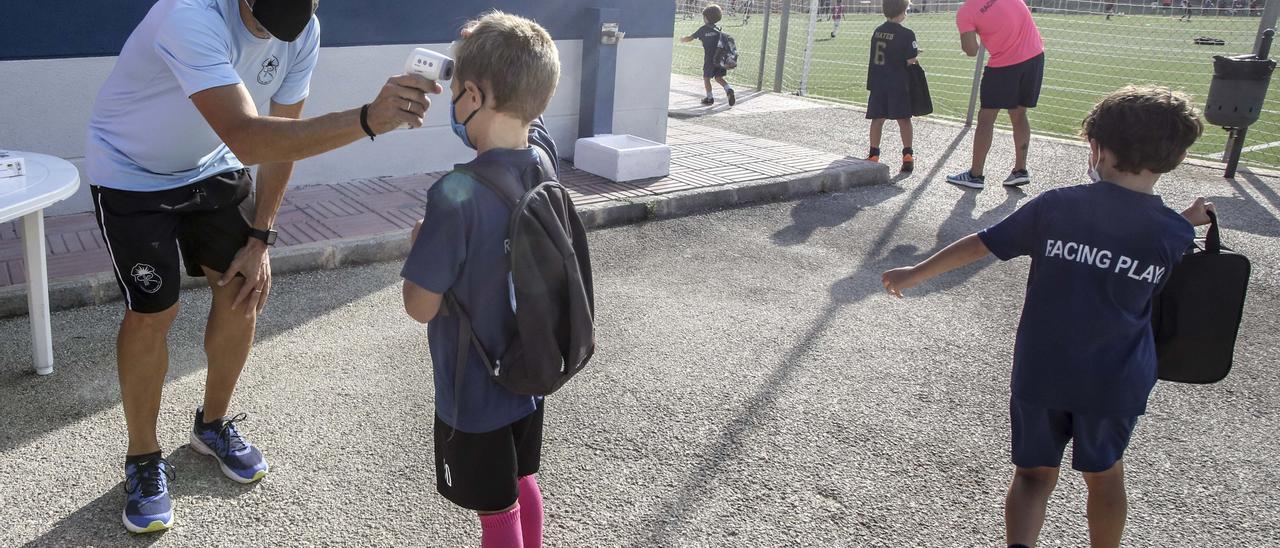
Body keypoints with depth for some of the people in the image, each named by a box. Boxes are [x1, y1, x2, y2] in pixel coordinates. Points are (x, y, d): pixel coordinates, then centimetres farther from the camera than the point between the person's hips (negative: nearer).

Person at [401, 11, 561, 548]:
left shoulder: (456, 195, -30)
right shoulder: (543, 156, -10)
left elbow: (421, 307, -21)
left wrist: (420, 241, -4)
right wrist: (478, 54, -2)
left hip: (476, 392, -6)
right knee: (523, 484, 27)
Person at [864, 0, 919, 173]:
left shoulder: (877, 31, 7)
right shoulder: (906, 34, -10)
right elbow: (910, 61, -13)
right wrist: (915, 54, 8)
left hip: (877, 82, 4)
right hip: (898, 83, -4)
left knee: (877, 118, 8)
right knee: (904, 119, 3)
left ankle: (873, 154, 10)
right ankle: (907, 155, 1)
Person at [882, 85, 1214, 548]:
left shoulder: (1056, 206, -10)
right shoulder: (1176, 233, -9)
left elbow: (981, 244, -6)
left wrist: (915, 274, 3)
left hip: (1040, 371, 0)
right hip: (1115, 381, 1)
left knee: (1034, 473, 13)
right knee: (1104, 475, 22)